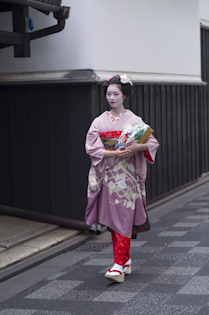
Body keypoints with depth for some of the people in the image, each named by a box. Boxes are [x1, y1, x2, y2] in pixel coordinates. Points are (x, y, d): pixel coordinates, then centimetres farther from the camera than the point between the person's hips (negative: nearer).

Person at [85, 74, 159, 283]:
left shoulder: (134, 120, 1)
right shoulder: (99, 122, 7)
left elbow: (153, 142, -1)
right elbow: (91, 147, -3)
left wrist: (137, 147, -22)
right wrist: (115, 153, -16)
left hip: (127, 176, -3)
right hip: (107, 175, 3)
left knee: (123, 218, -9)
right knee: (112, 218, 6)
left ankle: (119, 265, -11)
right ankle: (126, 260, 20)